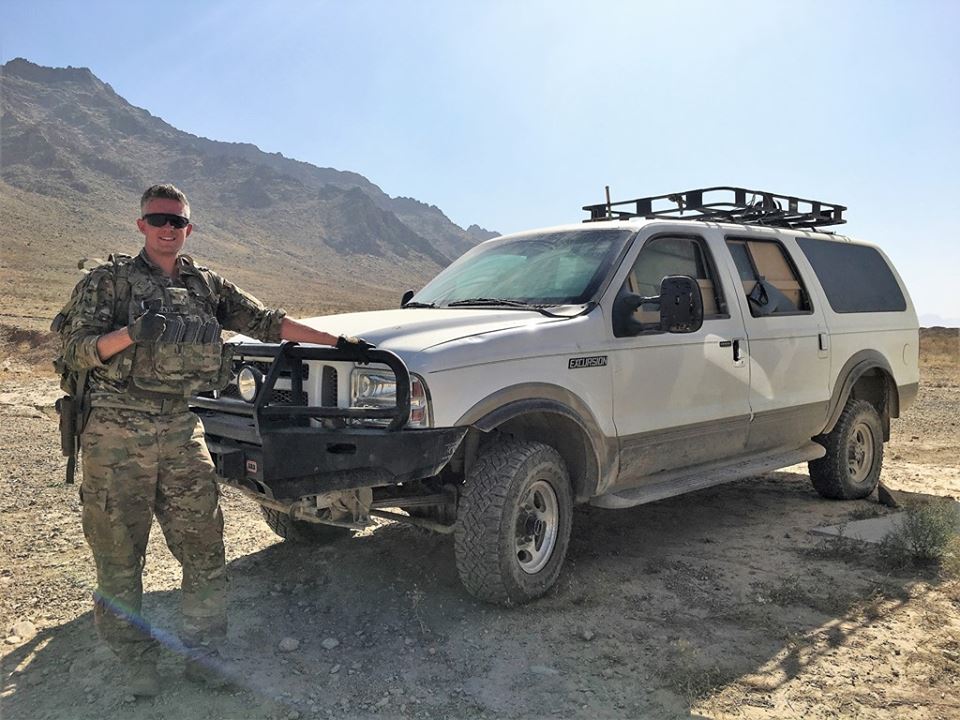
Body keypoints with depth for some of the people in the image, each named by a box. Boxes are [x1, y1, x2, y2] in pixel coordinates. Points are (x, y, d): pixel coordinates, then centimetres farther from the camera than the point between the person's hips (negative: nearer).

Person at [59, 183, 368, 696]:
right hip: (118, 431, -3)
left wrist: (339, 341, 5)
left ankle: (203, 654, 18)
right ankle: (136, 661, 20)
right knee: (119, 556, 4)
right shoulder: (109, 281, 4)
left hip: (182, 431, 3)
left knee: (205, 551, 3)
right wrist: (131, 333, -21)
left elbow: (267, 323, 10)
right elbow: (76, 352, -2)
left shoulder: (207, 286, 14)